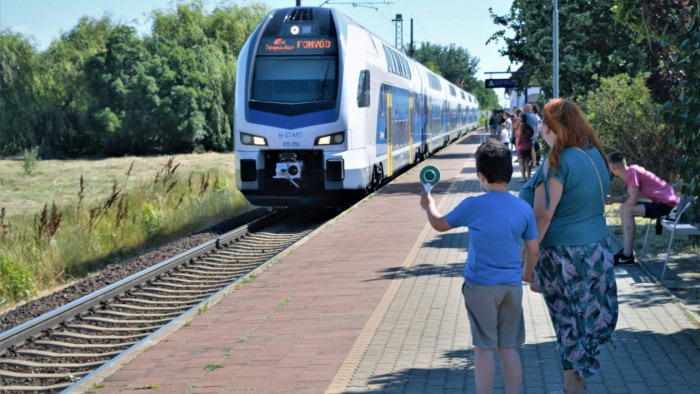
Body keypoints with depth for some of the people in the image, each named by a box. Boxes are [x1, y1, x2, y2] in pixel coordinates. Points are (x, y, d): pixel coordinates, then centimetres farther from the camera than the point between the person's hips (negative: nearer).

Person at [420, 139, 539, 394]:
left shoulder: (473, 206, -11)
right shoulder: (524, 209, -1)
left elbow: (440, 225, 5)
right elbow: (533, 251, 6)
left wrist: (429, 206, 26)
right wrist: (527, 273, 26)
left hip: (480, 286, -3)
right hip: (512, 286, 3)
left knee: (484, 348, 3)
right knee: (509, 348, 10)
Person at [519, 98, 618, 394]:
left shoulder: (558, 162, -20)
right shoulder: (594, 154, 3)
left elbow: (542, 217, -21)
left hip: (563, 254, -7)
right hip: (598, 246, 7)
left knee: (567, 319, 5)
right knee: (590, 315, 16)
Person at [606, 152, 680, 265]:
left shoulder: (632, 172, -19)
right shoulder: (630, 171, 9)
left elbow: (633, 200, -22)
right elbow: (630, 196, 19)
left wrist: (623, 205, -3)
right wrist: (615, 199, 7)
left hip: (667, 204, -10)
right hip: (661, 202, 10)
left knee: (627, 211, -22)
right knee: (623, 208, 14)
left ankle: (627, 255, -21)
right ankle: (627, 250, 12)